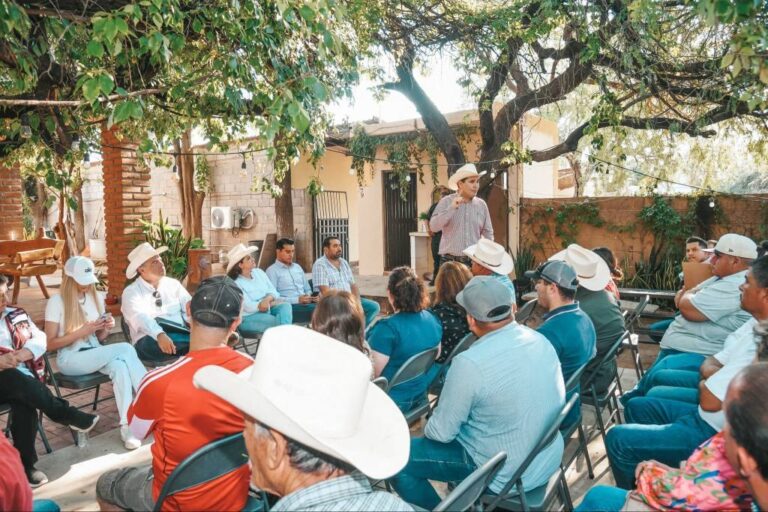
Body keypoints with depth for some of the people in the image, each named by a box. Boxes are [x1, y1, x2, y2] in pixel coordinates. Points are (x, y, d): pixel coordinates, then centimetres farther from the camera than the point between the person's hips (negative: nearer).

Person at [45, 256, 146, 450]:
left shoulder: (97, 298, 11)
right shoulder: (57, 302, -5)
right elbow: (50, 344, -8)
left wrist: (106, 328, -6)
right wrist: (81, 331, -18)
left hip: (95, 354, 5)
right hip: (70, 359, -5)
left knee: (119, 366, -32)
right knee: (125, 349, -29)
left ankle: (127, 426, -35)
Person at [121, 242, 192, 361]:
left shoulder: (173, 284, 14)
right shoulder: (131, 292, 1)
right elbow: (140, 318, -18)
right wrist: (160, 335, -37)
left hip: (180, 335, 3)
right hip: (148, 342, -3)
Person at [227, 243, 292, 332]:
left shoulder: (259, 272, 10)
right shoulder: (235, 283, -12)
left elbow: (273, 291, 6)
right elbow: (248, 306, -20)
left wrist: (268, 299, -17)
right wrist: (269, 302, -19)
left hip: (267, 309, 7)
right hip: (248, 317, -7)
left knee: (285, 306, -22)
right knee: (279, 322, -30)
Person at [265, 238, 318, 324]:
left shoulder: (297, 267, 23)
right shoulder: (272, 270, 2)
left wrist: (311, 297, 2)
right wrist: (296, 300, -16)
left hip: (306, 303, 7)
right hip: (289, 306, -6)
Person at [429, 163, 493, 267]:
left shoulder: (482, 205, 7)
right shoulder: (446, 202, -2)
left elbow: (488, 233, 12)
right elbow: (433, 226, -13)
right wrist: (451, 208, -22)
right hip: (450, 261, -2)